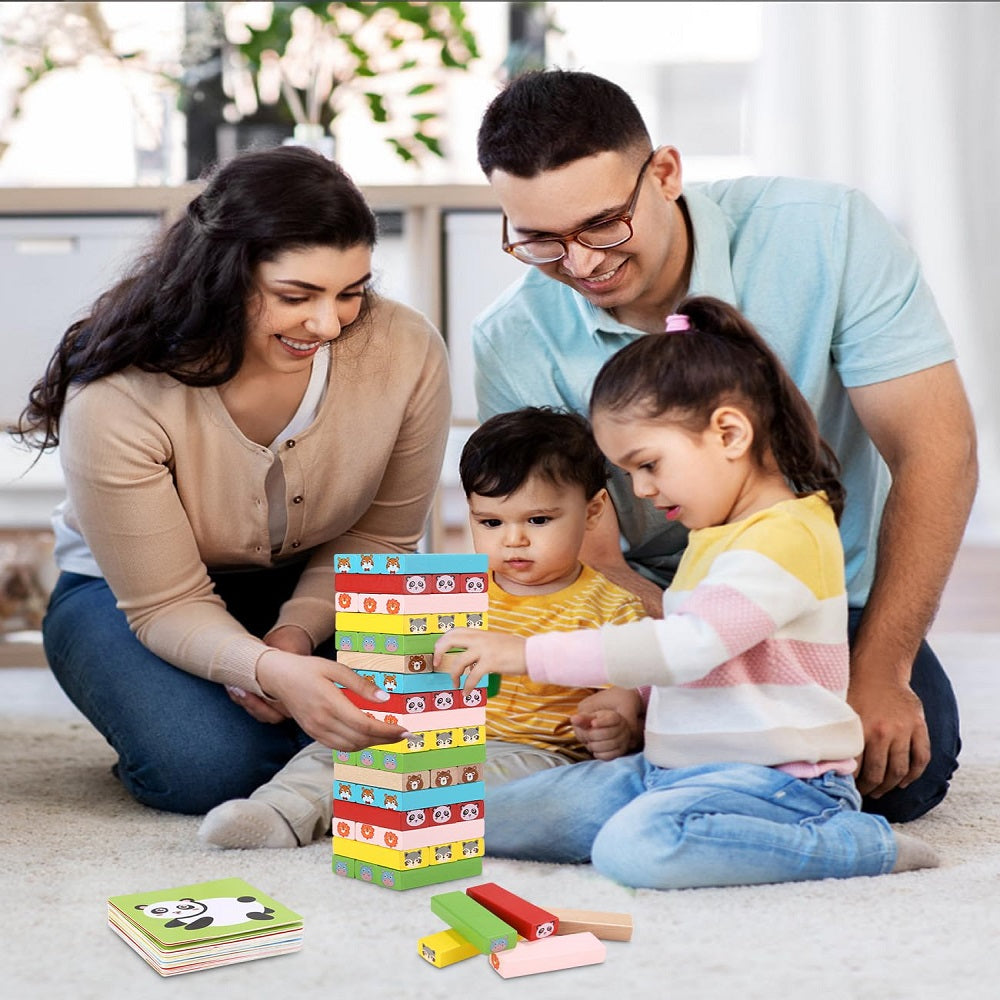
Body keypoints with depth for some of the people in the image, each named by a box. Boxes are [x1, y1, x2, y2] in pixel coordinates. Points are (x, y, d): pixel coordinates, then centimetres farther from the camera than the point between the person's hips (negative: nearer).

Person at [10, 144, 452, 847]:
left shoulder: (406, 350, -23)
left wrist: (297, 632, -25)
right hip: (129, 592, -2)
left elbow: (379, 538, -8)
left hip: (317, 585, 3)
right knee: (205, 767, -30)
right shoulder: (117, 399, -31)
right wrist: (271, 670, -44)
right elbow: (165, 604, -24)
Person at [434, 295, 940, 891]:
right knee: (490, 818, 1)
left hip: (775, 778, -9)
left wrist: (528, 653, -29)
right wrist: (625, 698, 10)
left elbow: (685, 647, -28)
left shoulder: (784, 535, -18)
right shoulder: (718, 534, 16)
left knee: (634, 849, -36)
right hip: (675, 768, 9)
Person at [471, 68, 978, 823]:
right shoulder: (516, 344, -15)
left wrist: (878, 674, -23)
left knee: (902, 768, -24)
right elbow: (591, 559, -15)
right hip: (663, 612, 1)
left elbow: (936, 449, -17)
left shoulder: (825, 232, -18)